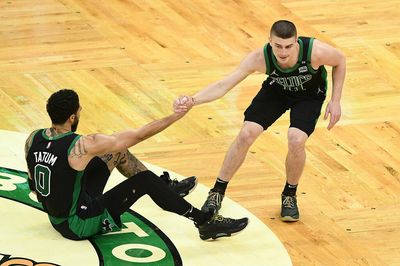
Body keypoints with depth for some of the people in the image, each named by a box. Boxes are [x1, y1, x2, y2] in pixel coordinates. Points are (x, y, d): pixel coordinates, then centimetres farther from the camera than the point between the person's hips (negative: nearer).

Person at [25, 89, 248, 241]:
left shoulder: (32, 140, -7)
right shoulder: (82, 147, -26)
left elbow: (33, 183, 10)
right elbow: (138, 136, -19)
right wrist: (178, 115, -10)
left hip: (55, 216, 8)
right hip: (80, 225, -8)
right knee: (145, 180, -9)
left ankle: (166, 188, 35)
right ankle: (206, 221, -1)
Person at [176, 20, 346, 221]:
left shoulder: (315, 52, -38)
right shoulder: (260, 58, -35)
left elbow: (340, 61, -14)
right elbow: (223, 85, -34)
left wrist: (335, 101, -16)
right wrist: (193, 101, -51)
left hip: (310, 95, -1)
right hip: (276, 89, 1)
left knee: (296, 141, -24)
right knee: (246, 134, -13)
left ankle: (289, 196, 5)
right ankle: (217, 192, 6)